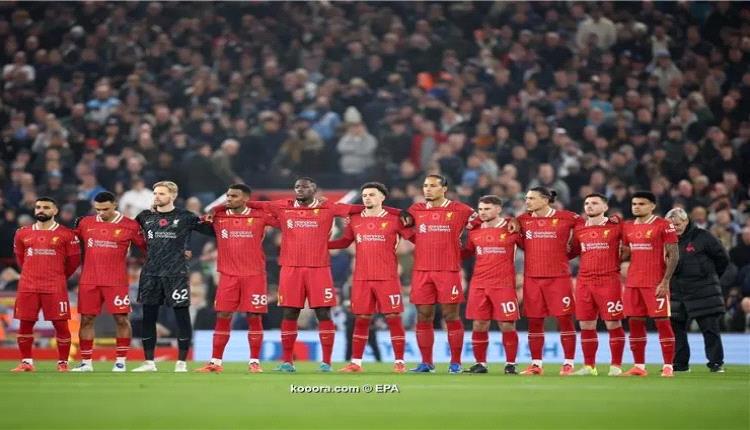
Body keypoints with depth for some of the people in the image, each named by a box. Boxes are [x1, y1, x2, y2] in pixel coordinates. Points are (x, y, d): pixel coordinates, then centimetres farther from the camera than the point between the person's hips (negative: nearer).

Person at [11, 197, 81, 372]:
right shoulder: (22, 234, 9)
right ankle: (26, 362, 12)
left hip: (55, 287, -3)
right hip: (27, 287, 3)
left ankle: (63, 362, 7)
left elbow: (74, 261, 8)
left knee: (60, 323, -3)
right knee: (25, 323, 2)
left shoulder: (66, 235, -1)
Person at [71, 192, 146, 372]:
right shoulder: (85, 223, 5)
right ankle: (86, 362, 9)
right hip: (89, 281, 3)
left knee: (121, 319, -3)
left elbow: (145, 246, 7)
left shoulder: (129, 226, -2)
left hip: (116, 281, -2)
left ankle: (121, 360, 6)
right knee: (86, 319, 3)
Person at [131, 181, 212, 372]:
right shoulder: (146, 217, 11)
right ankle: (149, 362, 13)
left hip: (176, 274, -4)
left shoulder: (185, 217, 1)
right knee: (148, 317, 5)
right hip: (150, 274, 4)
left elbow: (212, 230, 1)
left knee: (182, 317, -3)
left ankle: (181, 362, 3)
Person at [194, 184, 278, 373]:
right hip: (228, 275, 2)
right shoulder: (218, 217, 5)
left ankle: (254, 362, 8)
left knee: (254, 317, 0)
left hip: (254, 274, -2)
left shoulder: (260, 216, -1)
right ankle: (215, 362, 6)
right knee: (222, 317, 0)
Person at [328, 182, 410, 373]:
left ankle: (399, 362, 4)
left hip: (387, 278, -3)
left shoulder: (393, 219, 0)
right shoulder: (355, 220, 10)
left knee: (393, 318, -2)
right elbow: (345, 242, 19)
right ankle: (355, 363, 10)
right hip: (361, 278, 3)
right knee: (361, 319, 5)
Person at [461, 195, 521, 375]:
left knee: (507, 325, -3)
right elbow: (467, 252, 21)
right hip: (478, 284, 4)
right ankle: (480, 363, 13)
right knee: (478, 325, 4)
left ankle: (510, 364, 7)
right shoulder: (474, 231, 9)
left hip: (504, 284, -4)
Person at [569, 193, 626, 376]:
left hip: (609, 281, -4)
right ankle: (589, 366, 12)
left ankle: (616, 365, 3)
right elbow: (573, 251, 22)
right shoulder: (578, 229, 13)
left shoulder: (616, 227, 0)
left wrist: (619, 260, -6)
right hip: (584, 282, 4)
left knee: (613, 324, -3)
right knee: (586, 325, 5)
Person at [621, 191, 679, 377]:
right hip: (632, 283, 6)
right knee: (635, 323, 5)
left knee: (662, 322, -5)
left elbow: (673, 256, -9)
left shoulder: (663, 226, -6)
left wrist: (665, 282, -16)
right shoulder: (627, 226, 14)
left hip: (655, 283, -6)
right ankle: (639, 366, 11)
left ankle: (668, 366, -2)